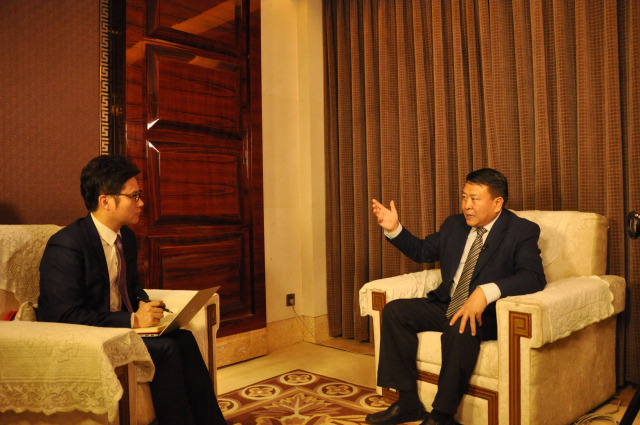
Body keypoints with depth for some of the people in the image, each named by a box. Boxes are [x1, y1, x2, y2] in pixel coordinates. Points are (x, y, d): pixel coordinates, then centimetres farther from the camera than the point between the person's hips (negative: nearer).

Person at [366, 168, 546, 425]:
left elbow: (534, 277, -22)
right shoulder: (454, 225, 12)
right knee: (395, 310, -10)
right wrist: (393, 229, 6)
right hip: (445, 306, 7)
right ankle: (408, 403, -6)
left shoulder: (522, 231, -7)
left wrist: (486, 292, -37)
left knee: (461, 329, -37)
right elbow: (422, 251, 23)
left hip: (486, 314, -6)